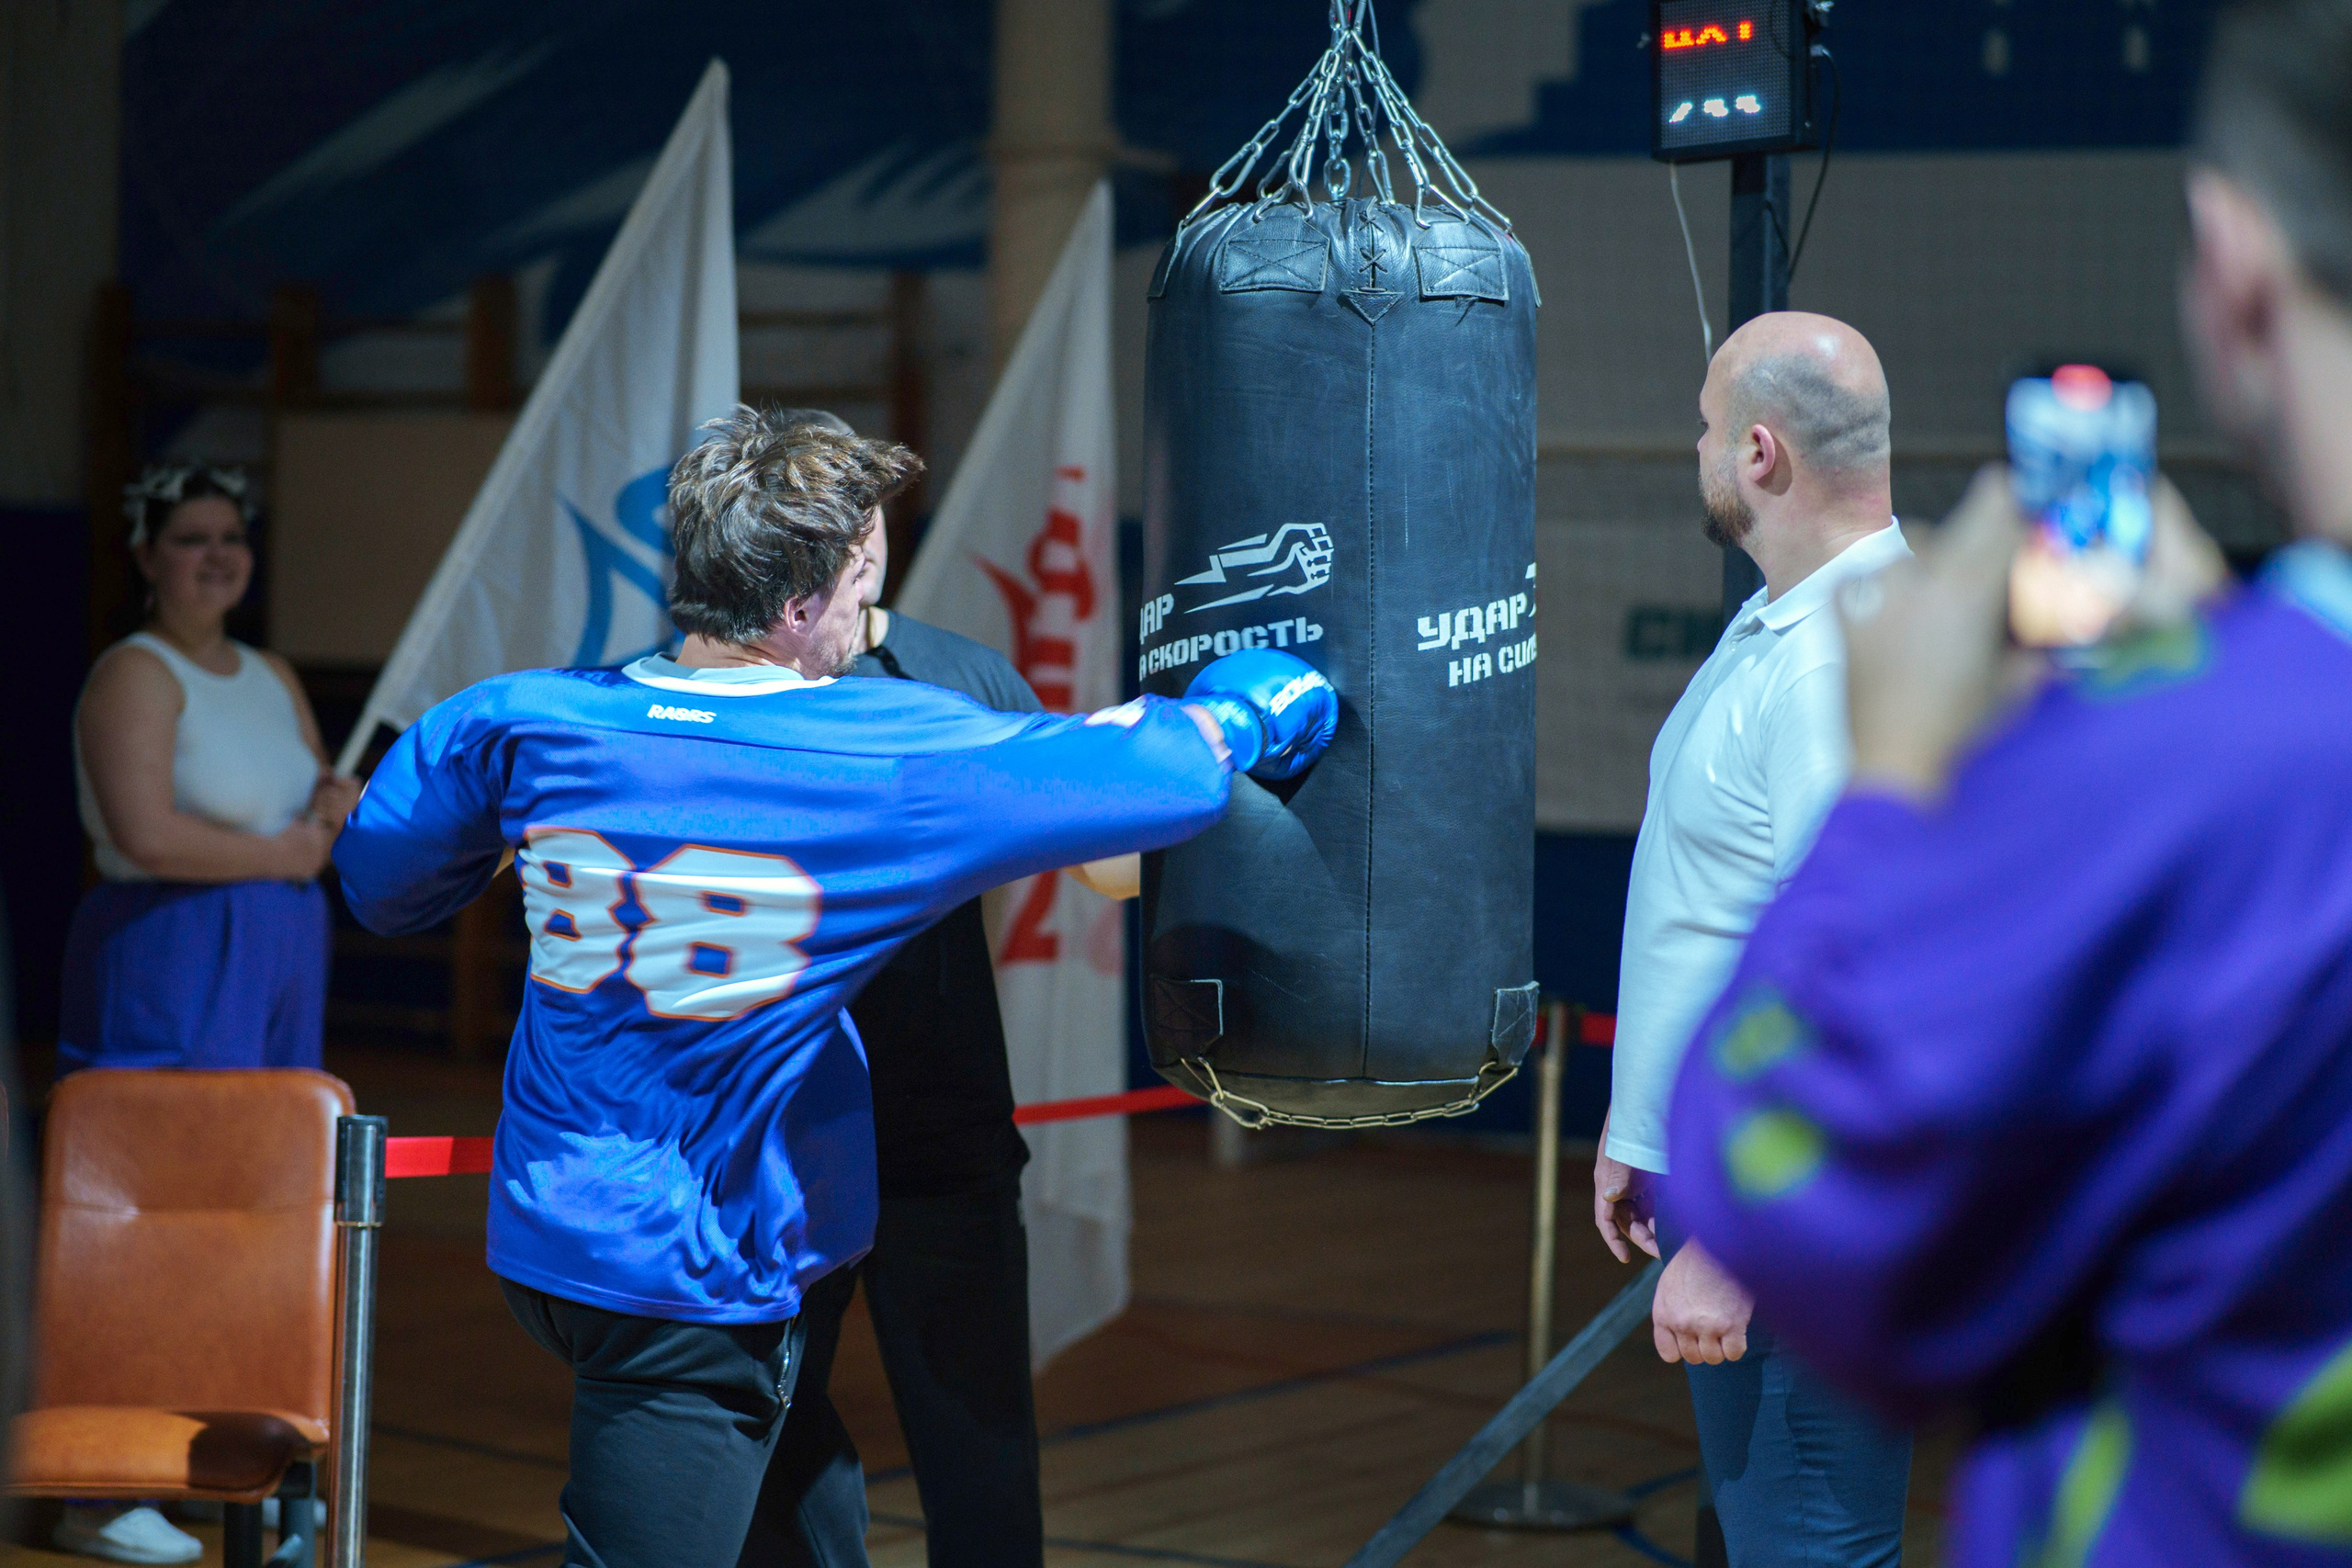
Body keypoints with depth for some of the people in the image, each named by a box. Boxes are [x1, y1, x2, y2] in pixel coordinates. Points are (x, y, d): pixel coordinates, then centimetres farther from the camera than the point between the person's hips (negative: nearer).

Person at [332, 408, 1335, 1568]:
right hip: (698, 1278, -6)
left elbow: (377, 877, 11)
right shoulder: (905, 763, -16)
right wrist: (1254, 704, 13)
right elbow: (1176, 771, -8)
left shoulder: (528, 726, -5)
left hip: (545, 1232, 6)